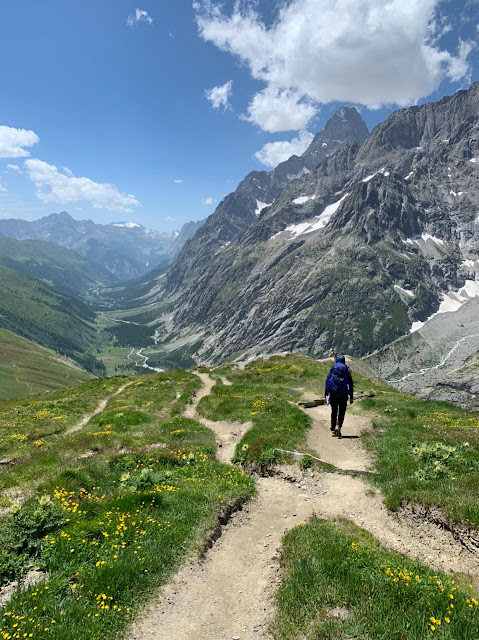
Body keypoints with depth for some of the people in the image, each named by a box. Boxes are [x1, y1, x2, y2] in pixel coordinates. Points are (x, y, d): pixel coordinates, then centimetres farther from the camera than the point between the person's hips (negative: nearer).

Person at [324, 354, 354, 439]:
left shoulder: (332, 370, 4)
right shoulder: (347, 371, 4)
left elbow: (327, 382, 0)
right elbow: (351, 385, 4)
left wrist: (326, 395, 2)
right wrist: (351, 397, 8)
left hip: (333, 395, 1)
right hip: (343, 396, -1)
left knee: (334, 412, 14)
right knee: (341, 413, 6)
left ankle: (333, 429, 15)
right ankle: (338, 426, -16)